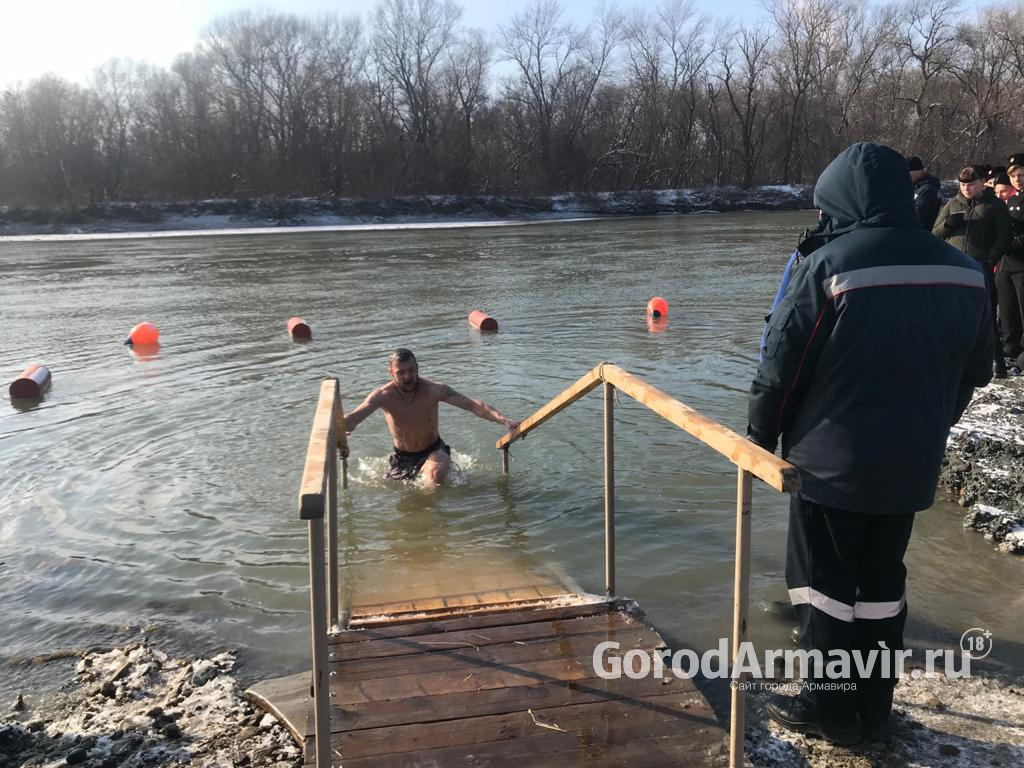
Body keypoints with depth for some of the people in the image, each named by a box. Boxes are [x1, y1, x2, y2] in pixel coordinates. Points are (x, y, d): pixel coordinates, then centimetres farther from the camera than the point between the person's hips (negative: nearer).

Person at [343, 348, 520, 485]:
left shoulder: (434, 390, -21)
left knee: (436, 474, -33)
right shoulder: (383, 396, -19)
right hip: (402, 457, 3)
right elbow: (354, 417, -31)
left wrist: (503, 420, -42)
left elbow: (473, 405, -28)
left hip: (433, 450, -2)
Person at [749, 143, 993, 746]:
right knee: (882, 580, 17)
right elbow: (975, 372, 12)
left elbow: (783, 364, -12)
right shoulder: (963, 268, 3)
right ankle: (874, 709, 27)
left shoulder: (829, 265, -15)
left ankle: (828, 709, 19)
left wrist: (761, 436, 2)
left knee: (825, 582, 9)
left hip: (833, 458, -6)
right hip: (913, 462, 6)